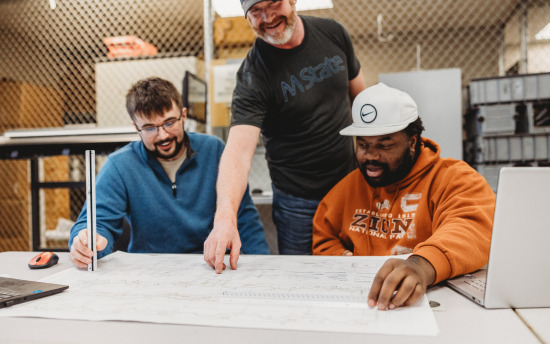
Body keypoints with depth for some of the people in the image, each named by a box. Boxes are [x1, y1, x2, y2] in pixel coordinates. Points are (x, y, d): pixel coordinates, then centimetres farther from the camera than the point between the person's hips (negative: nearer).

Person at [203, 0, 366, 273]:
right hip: (298, 201, -4)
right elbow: (239, 149, -32)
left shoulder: (333, 33, -3)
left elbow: (360, 95, 11)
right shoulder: (253, 76, -19)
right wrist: (225, 216, -47)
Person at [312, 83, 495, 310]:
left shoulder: (454, 178, -3)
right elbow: (323, 237, 21)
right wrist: (342, 261, -1)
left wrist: (423, 266, -42)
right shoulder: (351, 184, 13)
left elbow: (473, 228, -23)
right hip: (357, 299, 4)